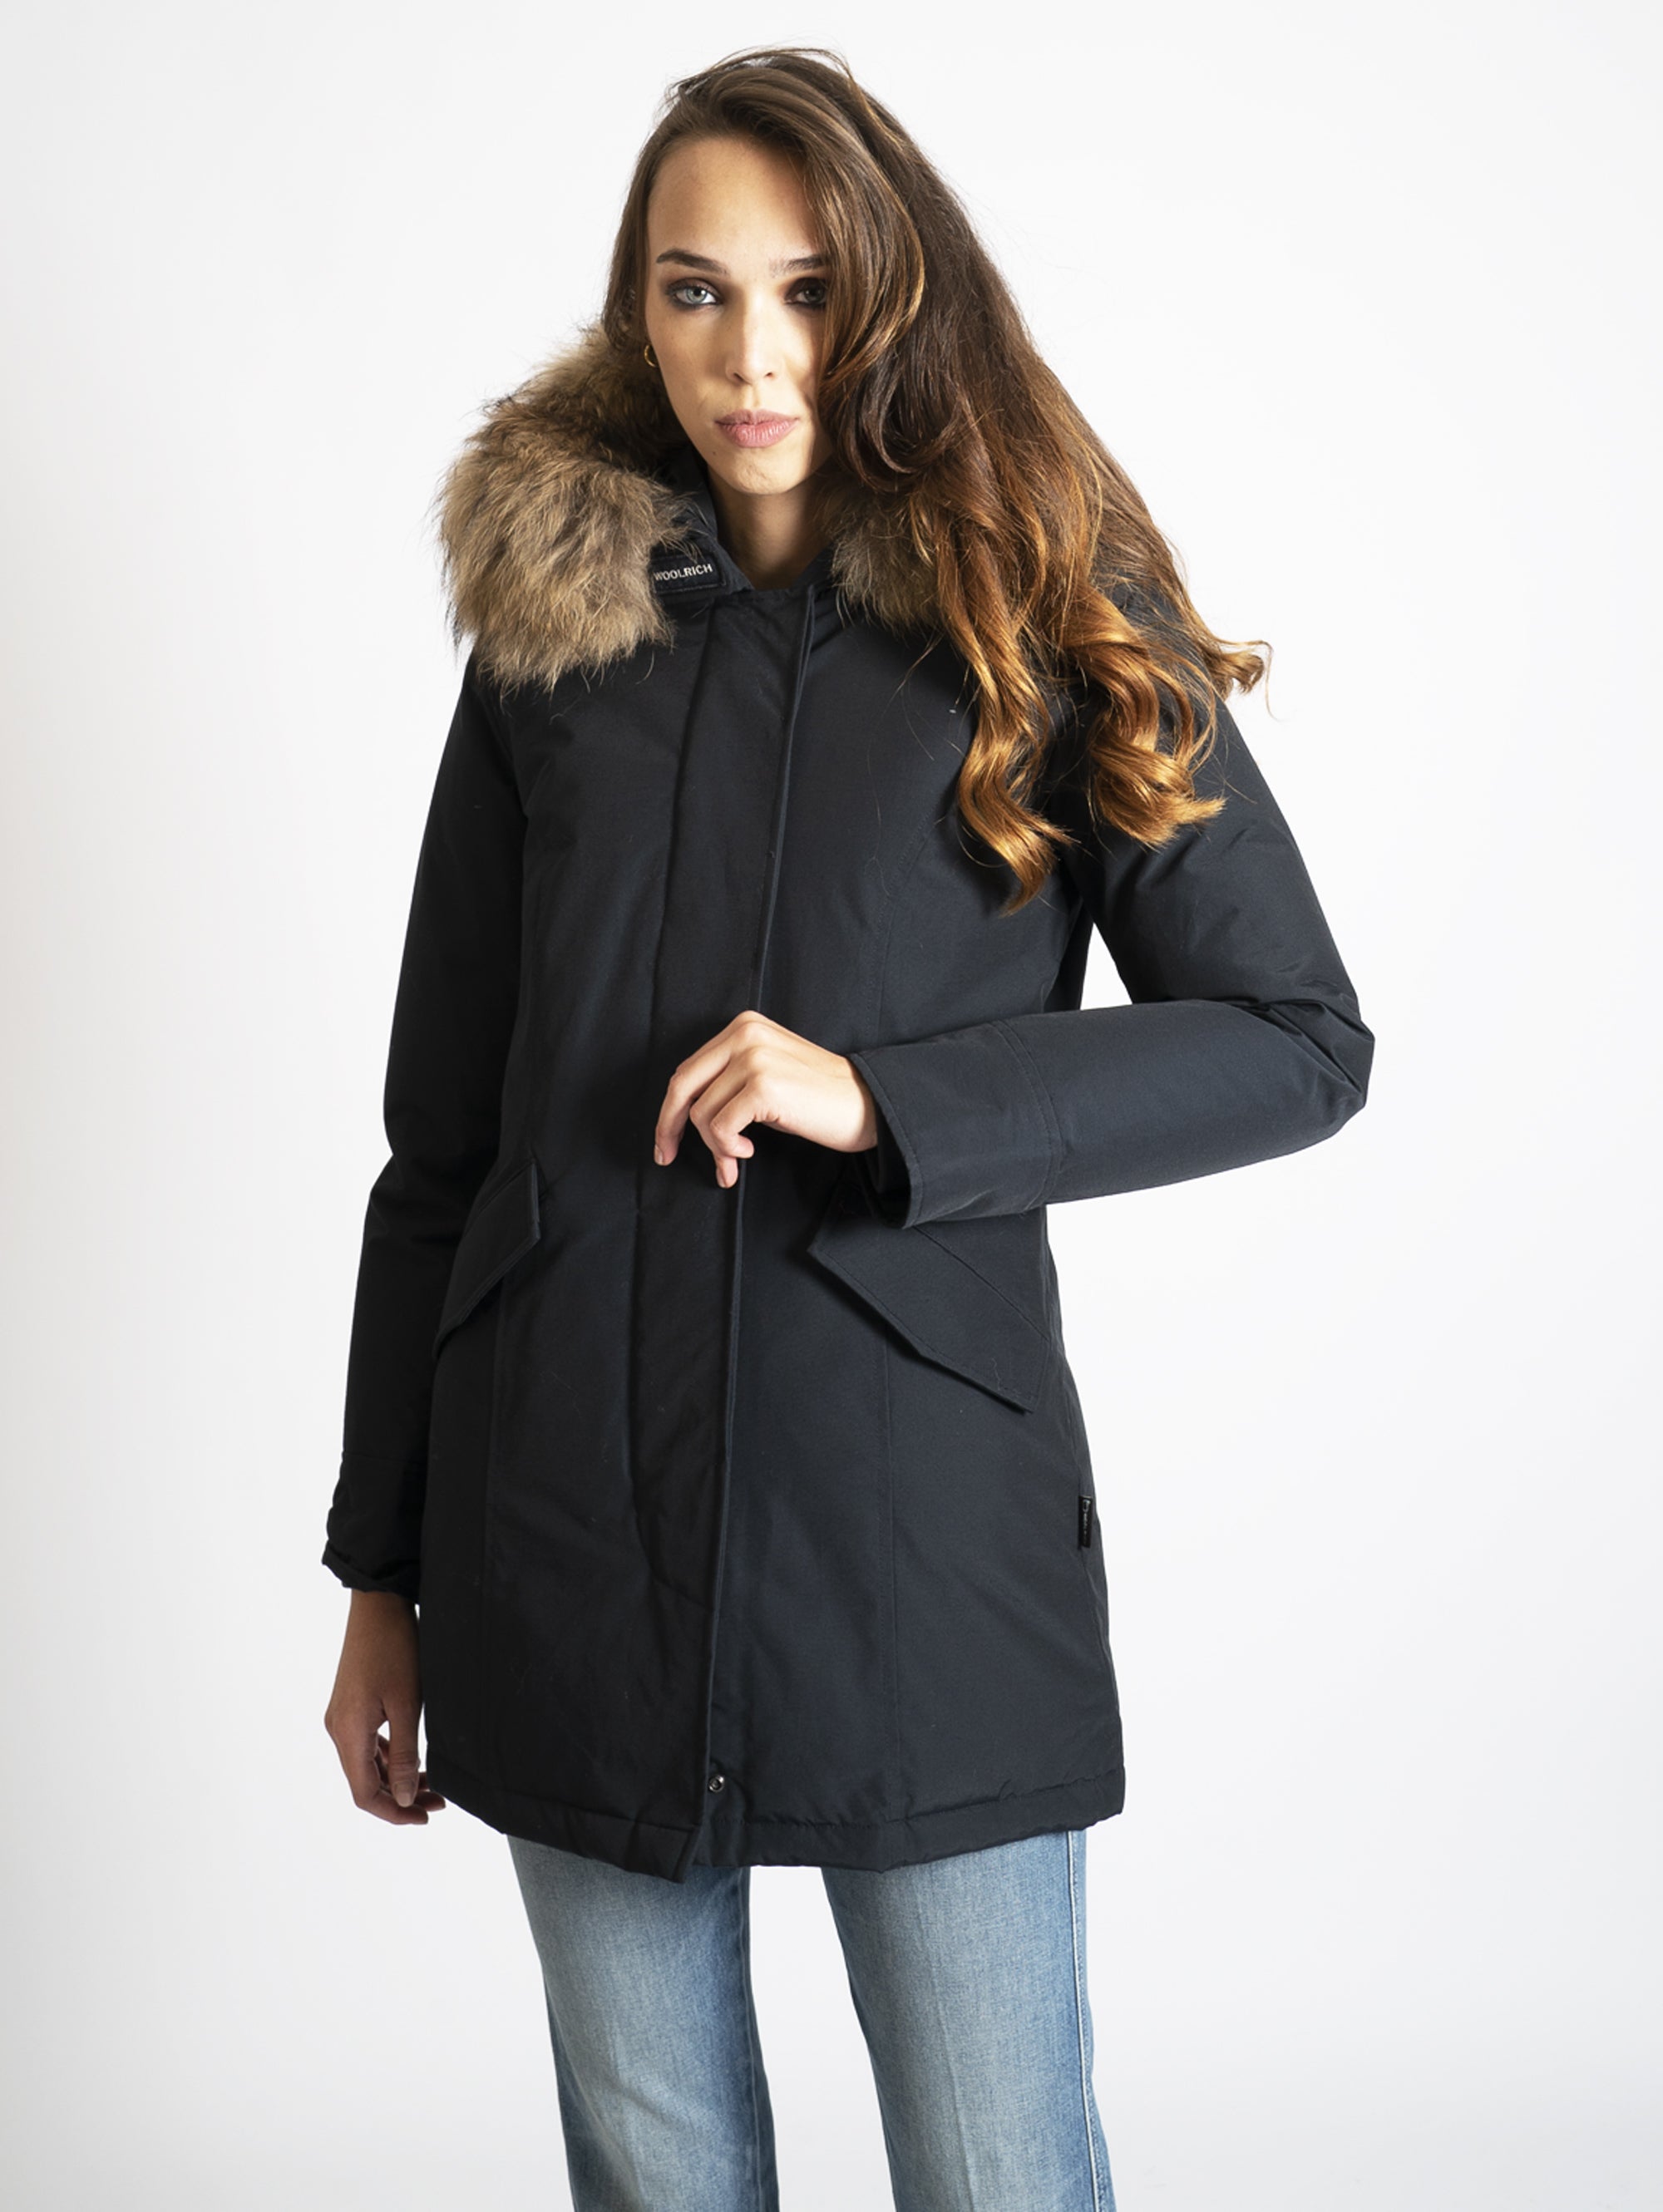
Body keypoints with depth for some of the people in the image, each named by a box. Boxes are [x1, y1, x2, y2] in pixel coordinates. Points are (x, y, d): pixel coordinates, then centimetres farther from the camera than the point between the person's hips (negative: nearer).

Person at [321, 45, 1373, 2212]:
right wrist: (381, 1572, 10)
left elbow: (1298, 1038, -2)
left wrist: (886, 1101, -15)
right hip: (573, 1526, 2)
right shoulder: (550, 635, 6)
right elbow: (441, 1135, 9)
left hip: (922, 1523, -2)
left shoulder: (1052, 613, 0)